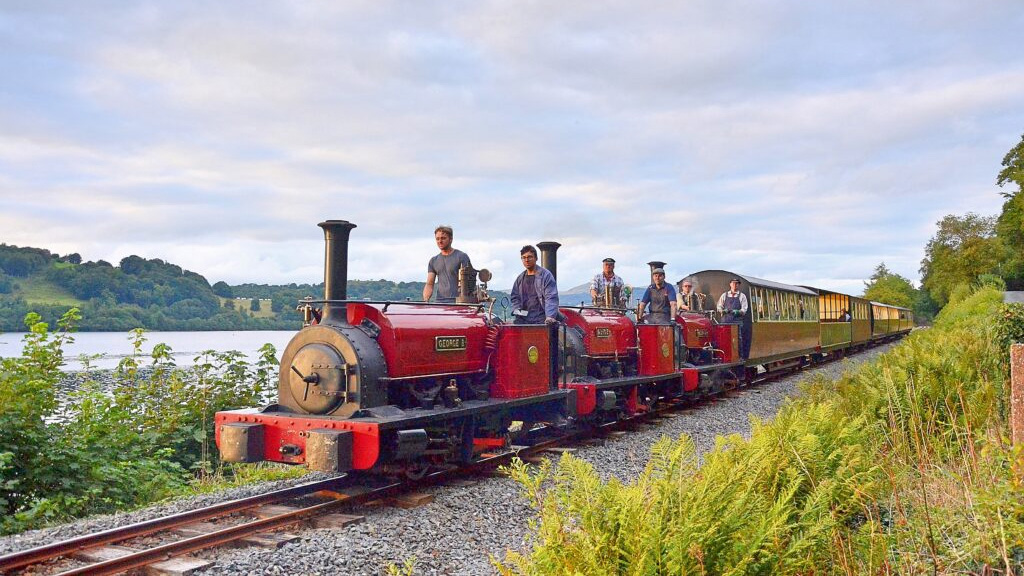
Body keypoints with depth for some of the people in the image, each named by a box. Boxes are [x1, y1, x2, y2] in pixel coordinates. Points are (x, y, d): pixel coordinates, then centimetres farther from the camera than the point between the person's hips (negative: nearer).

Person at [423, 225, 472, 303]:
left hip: (457, 302, -4)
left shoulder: (461, 256, 3)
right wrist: (425, 300, -5)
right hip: (439, 302, 4)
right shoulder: (433, 261, 18)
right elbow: (429, 284, 14)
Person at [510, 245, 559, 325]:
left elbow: (551, 298, -10)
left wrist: (550, 316, -24)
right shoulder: (520, 278, 17)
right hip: (523, 320, 5)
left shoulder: (545, 275, -1)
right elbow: (514, 297, 23)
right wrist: (516, 310, 2)